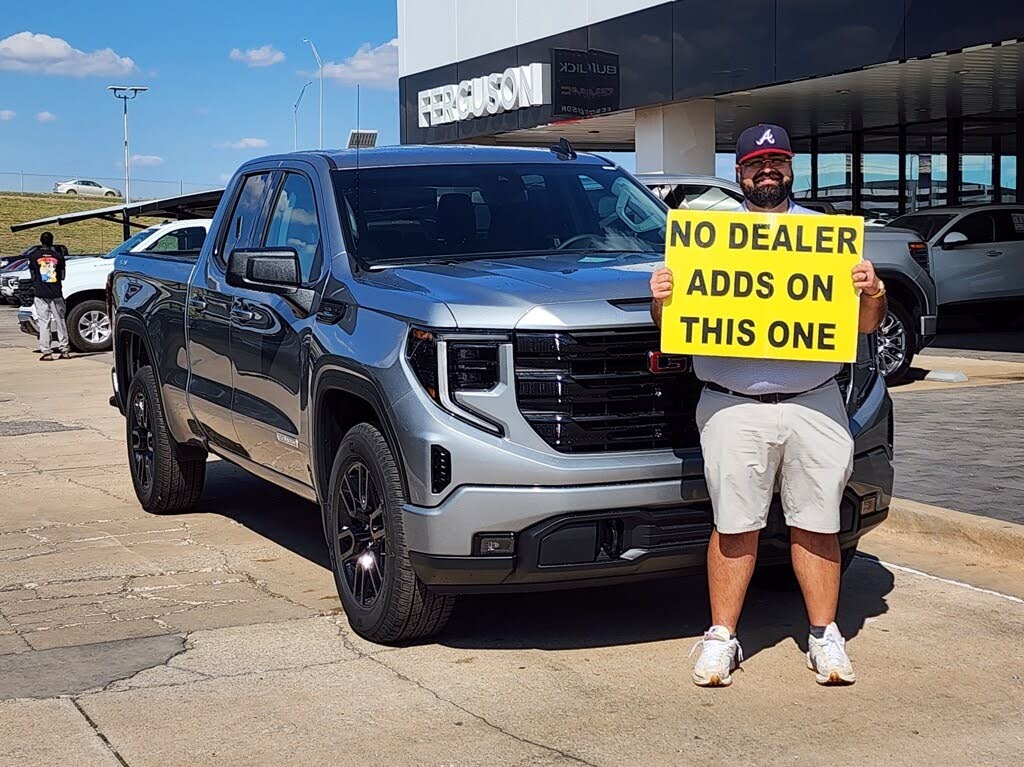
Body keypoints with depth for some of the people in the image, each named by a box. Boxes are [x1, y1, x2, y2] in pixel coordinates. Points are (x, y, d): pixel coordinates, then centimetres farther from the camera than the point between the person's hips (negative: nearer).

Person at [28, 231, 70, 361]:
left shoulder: (33, 256, -3)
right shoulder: (58, 255, 0)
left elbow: (32, 275, 5)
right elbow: (62, 276, 8)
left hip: (41, 294, -1)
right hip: (56, 294, 1)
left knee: (44, 323, 0)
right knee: (60, 322, 10)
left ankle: (47, 352, -3)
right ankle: (64, 350, 9)